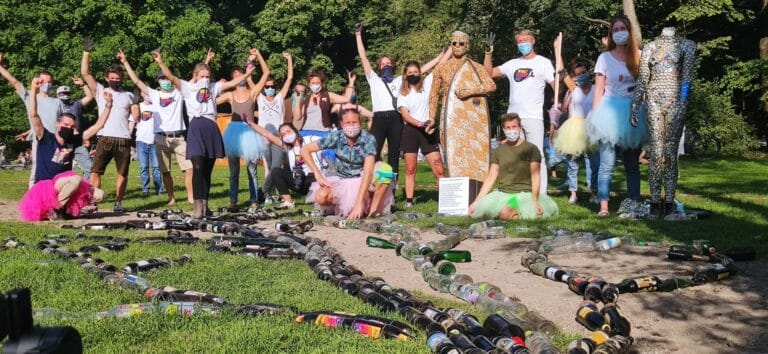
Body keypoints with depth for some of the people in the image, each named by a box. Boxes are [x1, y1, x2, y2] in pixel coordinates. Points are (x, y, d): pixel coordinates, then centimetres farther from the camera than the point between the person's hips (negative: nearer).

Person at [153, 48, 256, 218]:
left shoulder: (213, 87, 21)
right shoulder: (187, 87, 10)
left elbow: (232, 83, 19)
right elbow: (171, 77, -2)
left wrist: (246, 74, 12)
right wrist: (160, 62, -15)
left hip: (211, 128, 4)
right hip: (196, 127, -4)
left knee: (208, 169, 8)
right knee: (198, 167, -15)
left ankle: (205, 204, 16)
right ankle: (198, 206, -17)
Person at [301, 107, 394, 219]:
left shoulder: (368, 139, -20)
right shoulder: (336, 137, -14)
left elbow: (368, 171, -30)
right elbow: (305, 150, -10)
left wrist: (359, 203, -38)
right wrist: (318, 174, -22)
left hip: (363, 181, -1)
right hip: (342, 181, 1)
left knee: (386, 169, -31)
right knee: (321, 197, -29)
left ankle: (373, 209, -14)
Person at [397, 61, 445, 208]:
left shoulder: (427, 83, 9)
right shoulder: (402, 93, 10)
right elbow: (405, 115, -4)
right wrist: (419, 123, -19)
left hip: (427, 130, -1)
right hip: (410, 131, 1)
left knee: (438, 170, -8)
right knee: (410, 170, 3)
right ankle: (409, 201, 7)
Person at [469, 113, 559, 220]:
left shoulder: (531, 149, 0)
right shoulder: (498, 151, 11)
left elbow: (535, 176, -6)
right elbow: (491, 176, 9)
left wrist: (535, 201, -19)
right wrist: (477, 200, 1)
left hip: (525, 194, -4)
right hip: (502, 194, 4)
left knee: (505, 214, -33)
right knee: (480, 208, -26)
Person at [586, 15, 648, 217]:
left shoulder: (637, 57, 10)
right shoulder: (605, 58, 3)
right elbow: (599, 90, 0)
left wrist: (644, 114, 1)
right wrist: (595, 116, -7)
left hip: (633, 113, 3)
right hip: (611, 112, -3)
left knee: (632, 163, 10)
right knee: (607, 163, -10)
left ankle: (634, 202, 18)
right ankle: (603, 206, -10)